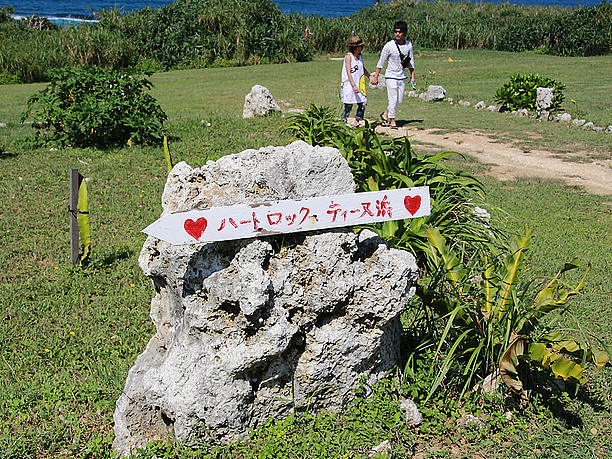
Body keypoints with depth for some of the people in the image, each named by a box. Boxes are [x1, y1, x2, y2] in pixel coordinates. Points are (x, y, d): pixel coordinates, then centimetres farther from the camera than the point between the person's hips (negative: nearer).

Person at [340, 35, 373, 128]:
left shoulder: (360, 56, 10)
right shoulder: (348, 56, -11)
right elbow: (348, 72, -19)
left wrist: (370, 77, 15)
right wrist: (353, 85, -27)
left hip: (359, 86, 7)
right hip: (349, 85, -7)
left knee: (363, 104, 0)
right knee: (348, 106, -2)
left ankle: (356, 123, 12)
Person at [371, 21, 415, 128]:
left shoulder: (409, 45, 2)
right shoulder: (389, 46, -11)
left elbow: (411, 62, 13)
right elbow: (381, 62, -4)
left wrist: (412, 76, 12)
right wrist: (376, 77, -3)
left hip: (402, 77, 5)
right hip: (391, 76, -5)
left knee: (400, 100, 9)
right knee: (393, 100, -5)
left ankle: (385, 114, 28)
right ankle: (392, 121, 9)